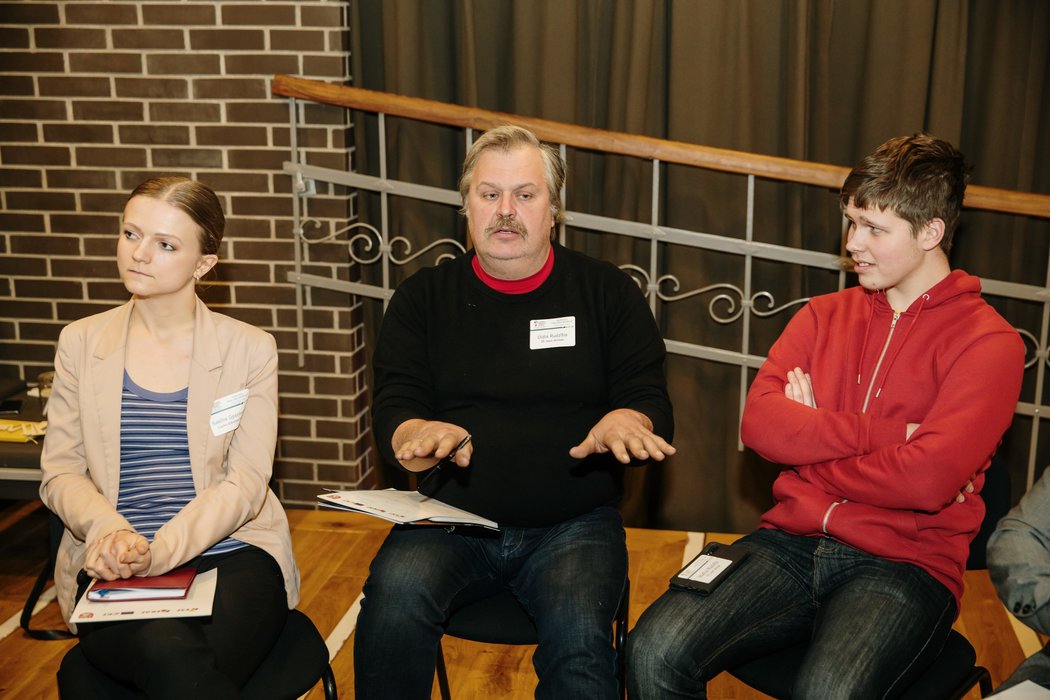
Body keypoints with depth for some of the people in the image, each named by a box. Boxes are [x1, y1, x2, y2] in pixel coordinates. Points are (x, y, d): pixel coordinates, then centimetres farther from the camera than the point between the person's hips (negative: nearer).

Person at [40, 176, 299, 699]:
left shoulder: (250, 349, 4)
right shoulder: (81, 342, 10)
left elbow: (244, 484, -3)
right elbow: (60, 472, 7)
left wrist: (158, 553, -17)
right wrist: (111, 531, -14)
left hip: (230, 553, 0)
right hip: (112, 566, 1)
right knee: (176, 657, -32)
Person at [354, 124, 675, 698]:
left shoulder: (608, 293, 9)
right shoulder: (424, 297, 10)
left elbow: (649, 397, 4)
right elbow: (393, 407, 4)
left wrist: (625, 420, -22)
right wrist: (418, 434, -22)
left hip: (572, 524, -1)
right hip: (452, 521, 2)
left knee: (579, 637, -31)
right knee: (396, 592, -30)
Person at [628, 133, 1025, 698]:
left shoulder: (988, 342, -2)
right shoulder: (824, 314, 14)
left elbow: (927, 480, -16)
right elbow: (759, 422, -2)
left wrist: (811, 438, -3)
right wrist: (880, 434, -11)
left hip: (904, 565, -3)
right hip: (791, 544, 4)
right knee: (654, 651, -22)